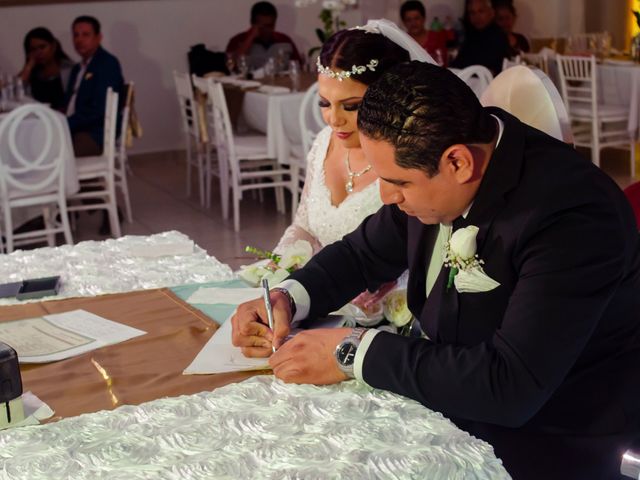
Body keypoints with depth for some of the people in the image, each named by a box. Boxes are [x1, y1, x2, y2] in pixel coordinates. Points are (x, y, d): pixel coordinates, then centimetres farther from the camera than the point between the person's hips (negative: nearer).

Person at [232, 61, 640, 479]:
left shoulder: (571, 215, -29)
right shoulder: (431, 154, -8)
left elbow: (510, 385, -33)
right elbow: (366, 252, 9)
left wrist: (355, 351, -28)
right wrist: (289, 297, -9)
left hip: (548, 446, -6)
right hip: (449, 399, 6)